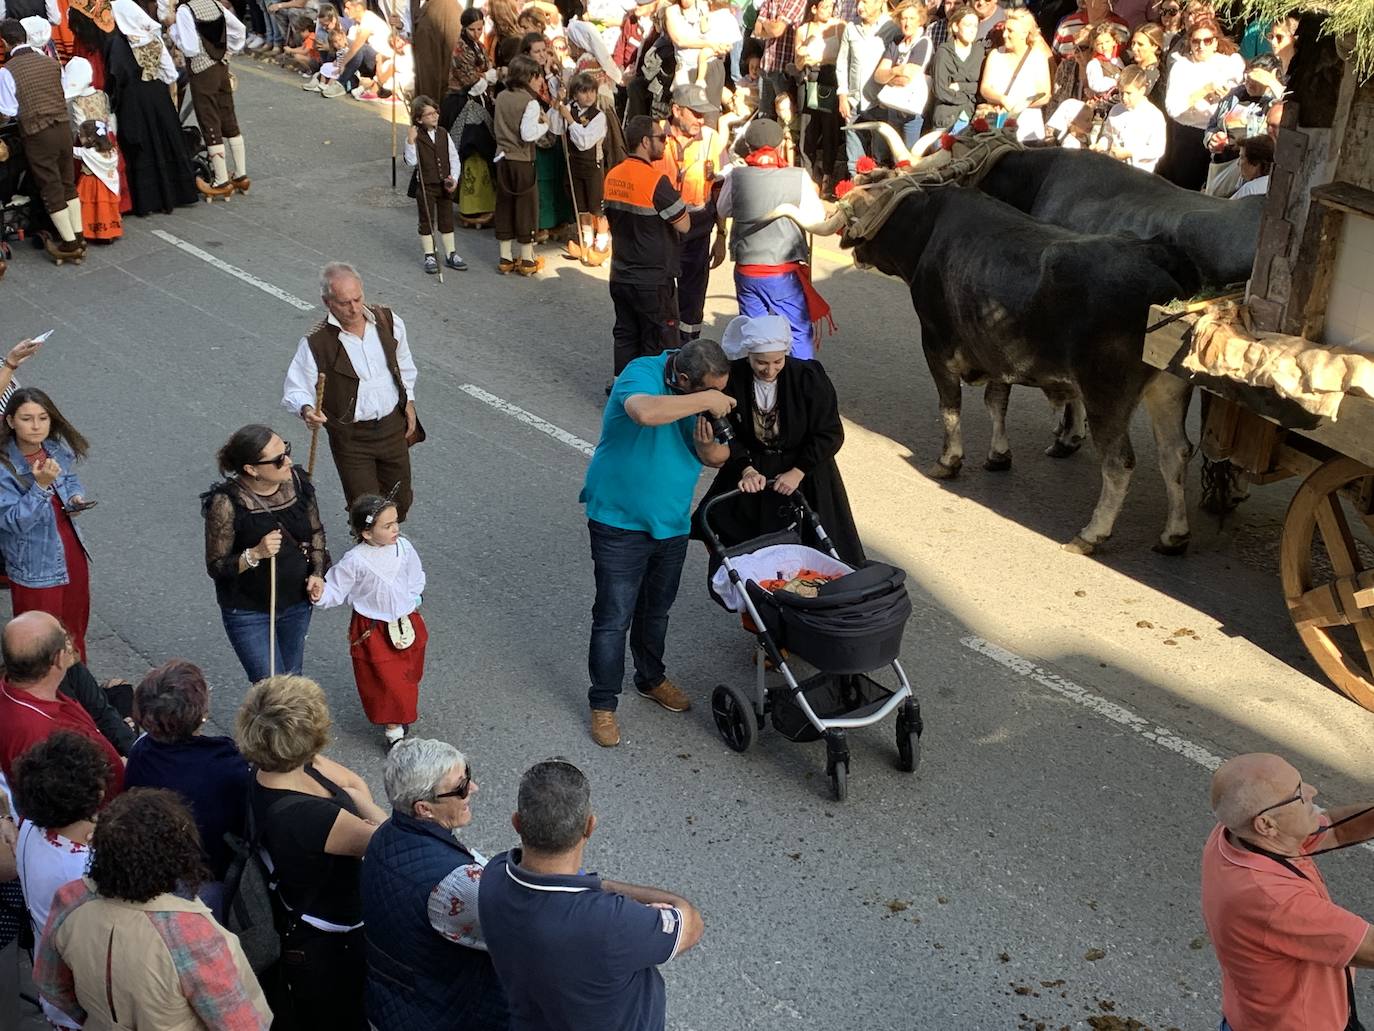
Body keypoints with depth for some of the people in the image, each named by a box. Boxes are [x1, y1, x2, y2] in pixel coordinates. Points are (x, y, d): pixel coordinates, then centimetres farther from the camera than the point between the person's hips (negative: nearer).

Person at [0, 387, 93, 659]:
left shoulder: (57, 449, -5)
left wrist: (76, 497, -8)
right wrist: (41, 485, -36)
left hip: (71, 552, 6)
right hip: (36, 569, -6)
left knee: (76, 629, 24)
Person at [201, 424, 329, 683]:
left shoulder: (297, 481, -11)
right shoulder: (226, 503, -24)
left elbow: (315, 531, 7)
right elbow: (216, 567, -17)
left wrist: (317, 573, -6)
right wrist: (255, 553, -32)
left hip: (297, 602, 5)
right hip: (248, 611, -5)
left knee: (292, 678, 22)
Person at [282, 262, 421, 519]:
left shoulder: (387, 320, -6)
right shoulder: (315, 344, -19)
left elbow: (404, 363, 12)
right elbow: (295, 390, -16)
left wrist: (408, 401, 11)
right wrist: (306, 409, -37)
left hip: (393, 425, 4)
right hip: (350, 437, -4)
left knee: (400, 501, 17)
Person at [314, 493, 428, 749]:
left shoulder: (403, 547, -10)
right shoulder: (355, 561, -23)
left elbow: (415, 577, 7)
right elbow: (336, 589, -13)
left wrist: (413, 600, -3)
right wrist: (320, 595, -32)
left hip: (406, 623, 5)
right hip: (373, 629, -5)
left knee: (407, 673, 21)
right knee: (384, 679, 1)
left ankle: (401, 712, 48)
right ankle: (393, 727, 20)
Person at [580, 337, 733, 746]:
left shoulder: (704, 392, -2)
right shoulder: (641, 373, -23)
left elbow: (716, 458, 3)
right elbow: (645, 412, -47)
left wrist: (708, 443, -20)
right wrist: (705, 401, -38)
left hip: (672, 523, 7)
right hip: (620, 523, -6)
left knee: (656, 609, 23)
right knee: (614, 617, -2)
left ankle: (651, 678, 44)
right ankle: (603, 705, 12)